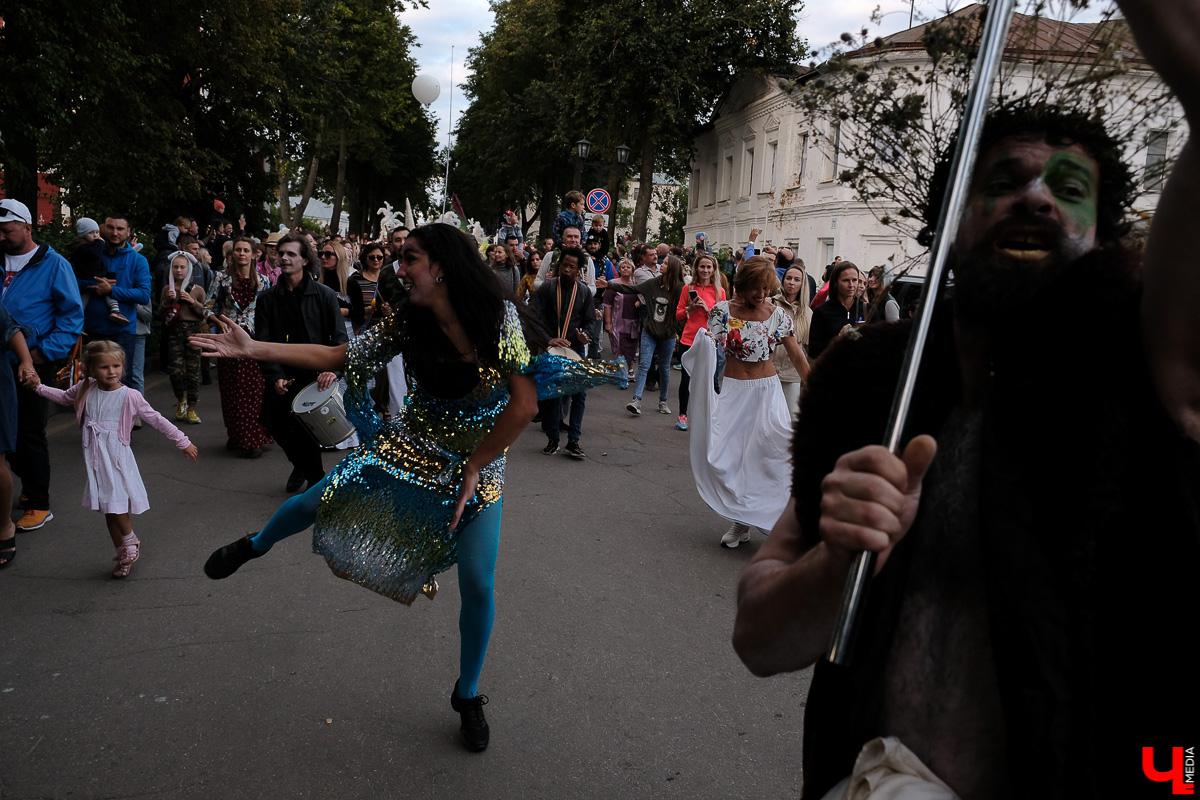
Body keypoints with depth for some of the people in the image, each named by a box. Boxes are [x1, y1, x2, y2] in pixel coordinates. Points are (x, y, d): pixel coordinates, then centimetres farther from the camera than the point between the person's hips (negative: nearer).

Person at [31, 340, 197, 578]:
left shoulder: (130, 396, -10)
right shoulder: (86, 389, 2)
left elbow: (156, 420, -5)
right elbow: (64, 397, 25)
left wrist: (182, 442, -3)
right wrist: (38, 387, 16)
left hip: (116, 456, -5)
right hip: (95, 457, 5)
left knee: (116, 504, -12)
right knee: (107, 507, 10)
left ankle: (129, 541, 14)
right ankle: (124, 553, 22)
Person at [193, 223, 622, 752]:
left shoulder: (499, 318, -19)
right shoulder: (408, 323, -7)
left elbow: (523, 403, -19)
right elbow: (339, 357, -3)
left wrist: (471, 469, -14)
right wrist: (254, 349, -12)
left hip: (479, 463, -2)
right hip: (410, 449, 3)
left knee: (478, 587, -5)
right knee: (322, 500, -9)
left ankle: (468, 696, 21)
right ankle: (254, 545, 27)